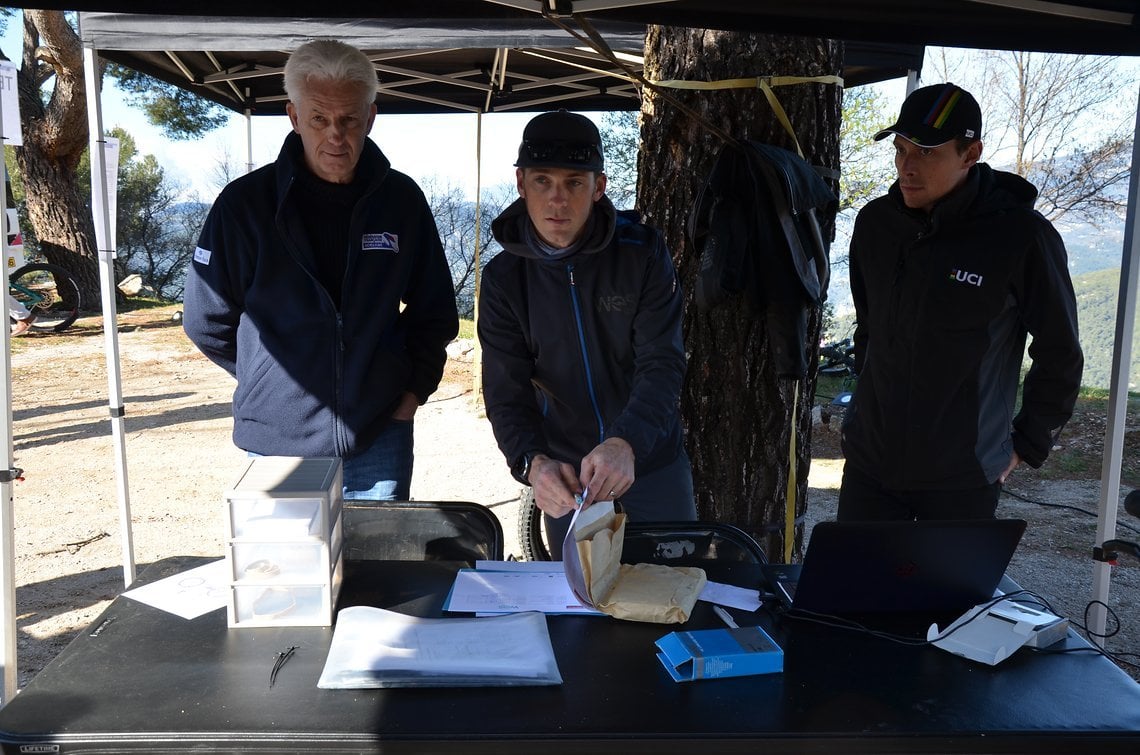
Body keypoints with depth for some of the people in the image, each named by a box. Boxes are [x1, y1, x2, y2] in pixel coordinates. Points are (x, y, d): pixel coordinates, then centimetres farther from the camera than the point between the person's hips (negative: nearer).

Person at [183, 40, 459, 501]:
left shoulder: (401, 200, 0)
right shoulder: (245, 203, -6)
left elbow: (435, 313, 10)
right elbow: (206, 323, 4)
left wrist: (413, 391, 2)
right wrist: (277, 383, 6)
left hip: (380, 441, 2)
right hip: (279, 445, -1)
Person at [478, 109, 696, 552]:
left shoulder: (642, 253, -14)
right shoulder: (503, 278, -10)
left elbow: (662, 365, -21)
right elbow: (506, 393, -12)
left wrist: (625, 443, -40)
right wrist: (532, 462, -33)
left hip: (652, 459, -1)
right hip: (564, 471, 1)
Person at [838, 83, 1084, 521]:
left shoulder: (1020, 237, -13)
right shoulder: (875, 223, 2)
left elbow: (1060, 356, -4)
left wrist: (1026, 447, 0)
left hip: (962, 478, -4)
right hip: (869, 461, 4)